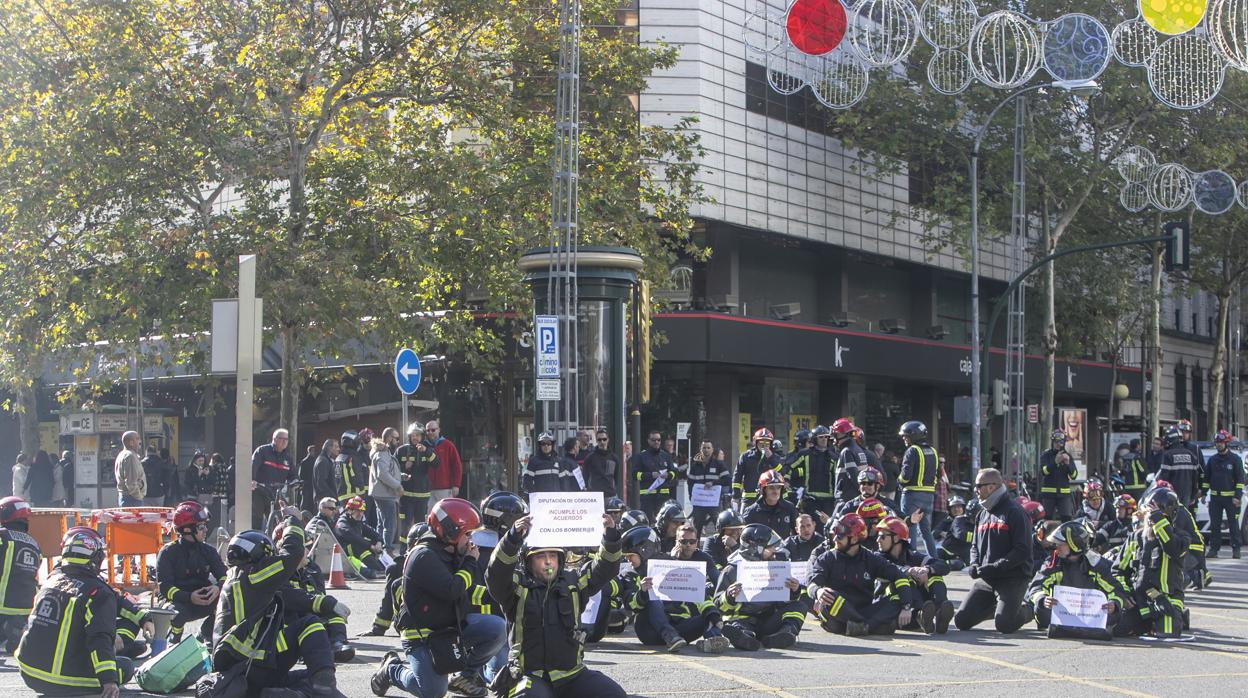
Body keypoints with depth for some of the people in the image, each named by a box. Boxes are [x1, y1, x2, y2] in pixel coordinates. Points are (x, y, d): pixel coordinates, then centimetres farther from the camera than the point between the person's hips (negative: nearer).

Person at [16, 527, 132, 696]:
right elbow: (100, 639, -24)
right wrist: (109, 680, -28)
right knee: (126, 665, 2)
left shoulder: (51, 580, 8)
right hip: (65, 681, -8)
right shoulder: (98, 593, -14)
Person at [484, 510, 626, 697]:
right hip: (531, 676, -4)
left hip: (572, 675, 4)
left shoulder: (572, 582, 11)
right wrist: (514, 536, -36)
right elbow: (496, 572, -20)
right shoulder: (517, 586, -1)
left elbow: (605, 569, 4)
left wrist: (611, 535, -15)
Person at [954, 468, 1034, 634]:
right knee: (962, 620, -4)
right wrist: (974, 564, 0)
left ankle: (1027, 611, 14)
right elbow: (975, 545, 22)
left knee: (1004, 625, -21)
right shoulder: (982, 514, 15)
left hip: (1013, 578, -7)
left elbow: (1022, 551, -15)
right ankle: (995, 608, 22)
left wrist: (995, 567, -21)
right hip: (985, 580, 7)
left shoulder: (1014, 512, -9)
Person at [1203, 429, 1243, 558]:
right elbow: (1206, 477, 15)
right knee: (1214, 525, 4)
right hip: (1215, 497, 4)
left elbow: (1240, 479, -3)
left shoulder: (1235, 459, -1)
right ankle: (1214, 549, 8)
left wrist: (1237, 496, -11)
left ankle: (1236, 549, 6)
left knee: (1233, 524, 0)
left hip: (1230, 498, -4)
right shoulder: (1212, 459, 11)